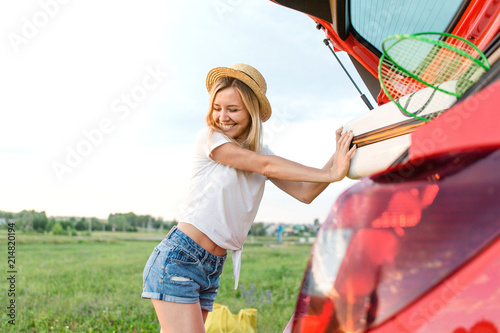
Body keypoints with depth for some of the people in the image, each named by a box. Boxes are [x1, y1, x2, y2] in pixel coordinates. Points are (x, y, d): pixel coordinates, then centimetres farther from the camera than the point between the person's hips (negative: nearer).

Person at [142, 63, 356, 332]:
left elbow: (304, 192, 1)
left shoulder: (259, 152, 11)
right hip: (179, 258, -6)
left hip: (211, 270, 6)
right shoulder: (208, 138, -6)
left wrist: (336, 160, -14)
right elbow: (265, 166, -15)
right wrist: (329, 175, -15)